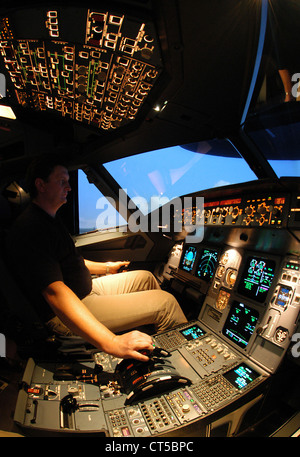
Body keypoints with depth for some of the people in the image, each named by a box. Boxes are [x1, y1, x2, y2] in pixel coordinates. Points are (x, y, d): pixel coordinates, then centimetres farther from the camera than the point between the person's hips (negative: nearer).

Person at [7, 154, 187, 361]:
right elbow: (55, 292, -36)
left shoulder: (50, 219, 11)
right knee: (166, 302, -15)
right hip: (66, 314, -11)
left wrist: (105, 267, 26)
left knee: (145, 277, 15)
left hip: (86, 289, 11)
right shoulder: (30, 229, -24)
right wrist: (111, 342, -43)